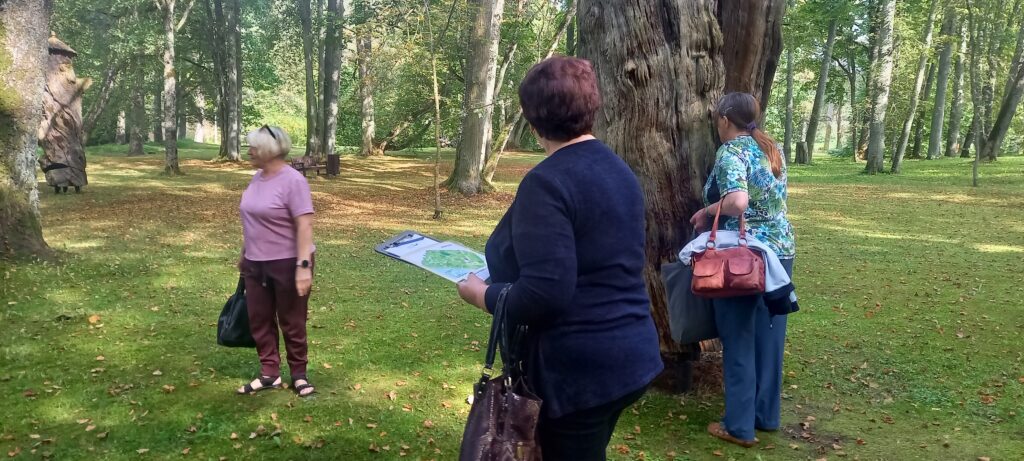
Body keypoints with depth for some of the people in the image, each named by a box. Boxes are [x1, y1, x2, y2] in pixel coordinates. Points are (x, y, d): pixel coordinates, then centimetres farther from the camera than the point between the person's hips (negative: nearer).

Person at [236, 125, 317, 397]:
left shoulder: (292, 181, -17)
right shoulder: (257, 178, 7)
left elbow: (305, 225, -22)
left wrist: (303, 266, -27)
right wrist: (245, 254, 21)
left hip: (288, 263, -7)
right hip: (256, 264, 8)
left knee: (292, 322, 5)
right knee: (259, 320, 11)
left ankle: (299, 375, 20)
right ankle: (270, 373, 22)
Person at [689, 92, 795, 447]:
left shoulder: (732, 151, -13)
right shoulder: (771, 148, 11)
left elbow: (737, 203, -28)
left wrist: (707, 211, -11)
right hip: (781, 250, 7)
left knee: (740, 341, 3)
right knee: (769, 337, 15)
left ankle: (740, 426, 12)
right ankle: (767, 415, 26)